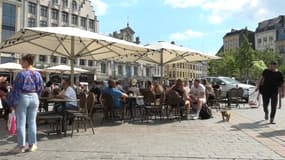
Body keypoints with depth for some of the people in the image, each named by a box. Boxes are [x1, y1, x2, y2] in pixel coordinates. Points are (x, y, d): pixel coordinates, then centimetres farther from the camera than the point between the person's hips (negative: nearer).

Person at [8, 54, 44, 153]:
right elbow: (41, 88, 9)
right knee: (32, 122, 9)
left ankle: (21, 146, 7)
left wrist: (12, 102, -5)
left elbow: (15, 89, -11)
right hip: (34, 98, 5)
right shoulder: (38, 74, 3)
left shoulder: (21, 74, -12)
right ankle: (32, 145, 13)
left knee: (21, 123, 3)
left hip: (22, 98, -5)